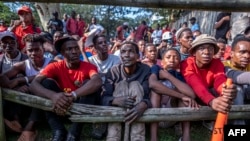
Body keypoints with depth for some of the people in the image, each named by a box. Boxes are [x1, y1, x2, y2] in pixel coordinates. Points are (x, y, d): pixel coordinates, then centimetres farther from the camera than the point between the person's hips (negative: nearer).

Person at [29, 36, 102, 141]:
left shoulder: (88, 66, -12)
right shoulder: (55, 67, -7)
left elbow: (97, 82, -36)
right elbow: (33, 84, -23)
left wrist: (73, 96, -48)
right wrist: (53, 95, -43)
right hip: (62, 106, 2)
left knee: (88, 83, -26)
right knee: (46, 82, -17)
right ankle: (58, 131, -23)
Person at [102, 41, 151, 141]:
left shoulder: (145, 70, -13)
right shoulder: (114, 71, -12)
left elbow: (150, 95, -19)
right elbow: (104, 97, -17)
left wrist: (144, 104, -45)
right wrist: (116, 100, -42)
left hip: (136, 109, 0)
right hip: (118, 109, 0)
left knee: (135, 85, -24)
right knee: (122, 84, -25)